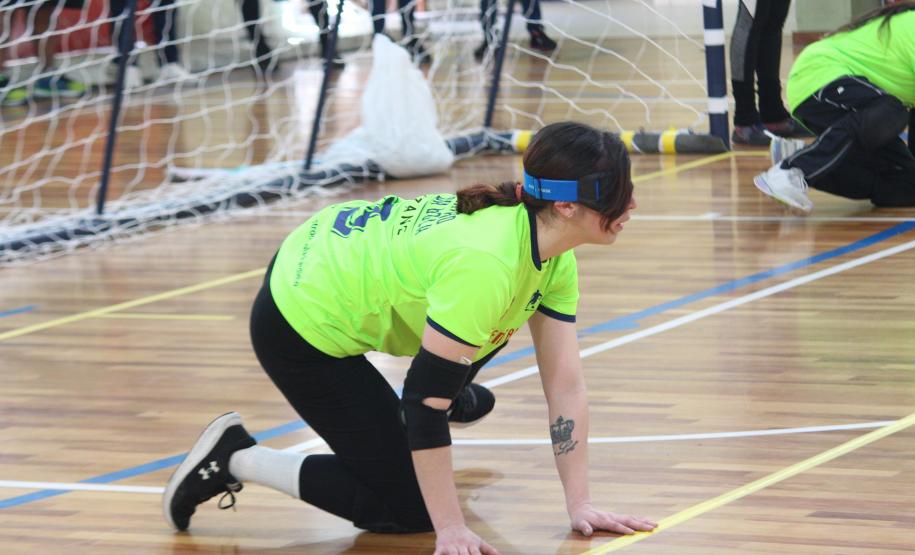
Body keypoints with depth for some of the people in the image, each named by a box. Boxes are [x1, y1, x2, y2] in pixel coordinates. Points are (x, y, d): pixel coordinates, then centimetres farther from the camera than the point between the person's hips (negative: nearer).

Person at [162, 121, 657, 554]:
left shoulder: (553, 255, -9)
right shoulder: (482, 264, -35)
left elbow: (565, 385, -5)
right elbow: (424, 402, -31)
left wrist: (580, 504, -7)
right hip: (303, 325, -9)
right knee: (406, 509, -3)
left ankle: (450, 397, 49)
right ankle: (235, 460, 3)